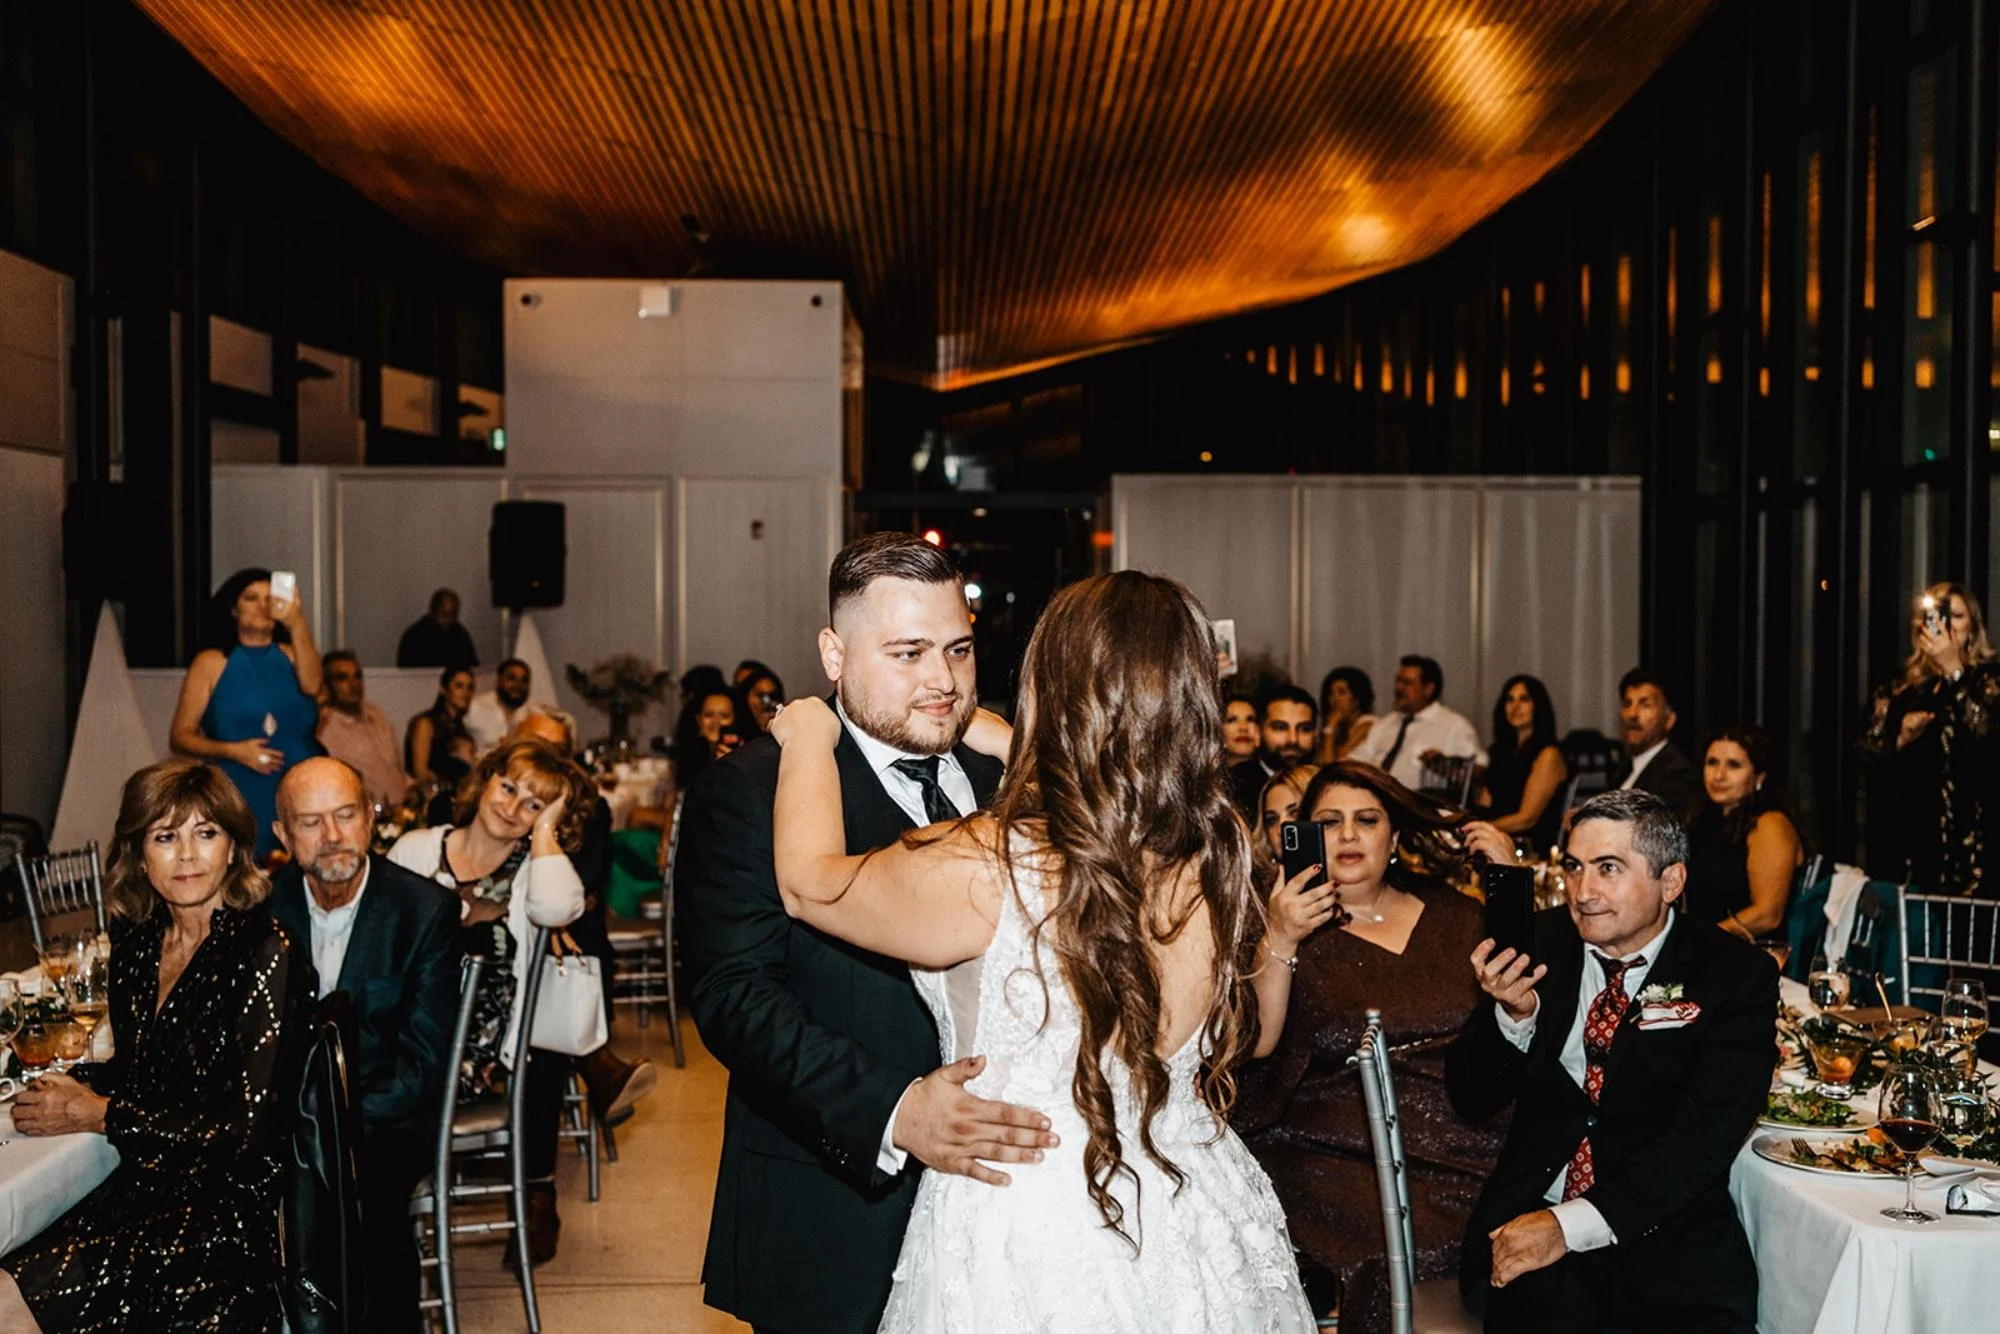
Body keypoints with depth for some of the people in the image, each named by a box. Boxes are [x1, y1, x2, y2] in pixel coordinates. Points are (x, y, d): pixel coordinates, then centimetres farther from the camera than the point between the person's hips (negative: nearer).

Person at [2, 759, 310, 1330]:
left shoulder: (265, 951, -12)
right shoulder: (136, 941, 9)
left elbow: (248, 1124, -14)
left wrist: (100, 1114, -7)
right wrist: (72, 1083, 0)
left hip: (229, 1200, -6)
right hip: (146, 1183, 6)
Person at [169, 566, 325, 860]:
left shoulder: (291, 654, 8)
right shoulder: (212, 663, 4)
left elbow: (311, 685, -16)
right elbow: (179, 737, 3)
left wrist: (298, 625, -29)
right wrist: (232, 751, -13)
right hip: (239, 800, -1)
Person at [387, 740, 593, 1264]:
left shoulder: (535, 867, 3)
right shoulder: (415, 851, 8)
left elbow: (557, 909, -21)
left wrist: (545, 831, -10)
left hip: (490, 1052, 0)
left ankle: (537, 1194, 5)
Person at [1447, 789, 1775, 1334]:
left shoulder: (1736, 975, -1)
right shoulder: (1540, 944, 6)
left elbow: (1703, 1138, -11)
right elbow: (1471, 1100, 7)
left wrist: (1572, 1224, -20)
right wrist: (1513, 1015, -14)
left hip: (1669, 1243, 0)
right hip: (1526, 1220, 0)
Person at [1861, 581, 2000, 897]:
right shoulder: (1899, 687, 12)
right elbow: (1868, 750, 9)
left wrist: (1953, 667, -15)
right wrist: (1901, 739, -11)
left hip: (1968, 826, -3)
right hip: (1908, 825, 3)